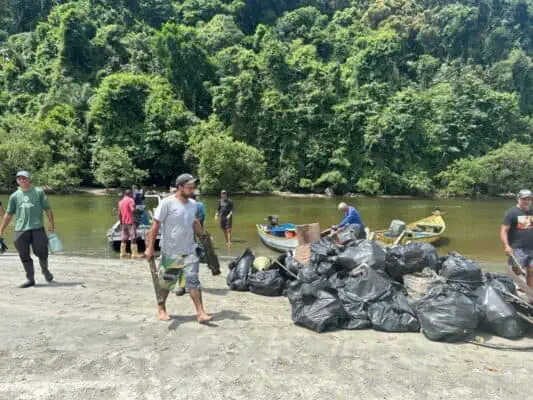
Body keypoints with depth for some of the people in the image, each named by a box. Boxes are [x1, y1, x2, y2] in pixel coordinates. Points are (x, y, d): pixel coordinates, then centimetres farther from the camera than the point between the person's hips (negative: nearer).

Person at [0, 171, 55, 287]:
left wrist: (52, 224, 2)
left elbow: (47, 209, 7)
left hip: (37, 228, -2)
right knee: (24, 256, 4)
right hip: (20, 230, 2)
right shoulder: (14, 196, 12)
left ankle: (45, 270, 26)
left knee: (42, 252, -3)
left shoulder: (39, 192, 7)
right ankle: (30, 279, 15)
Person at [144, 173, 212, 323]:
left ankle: (201, 313, 0)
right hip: (170, 252, -3)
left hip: (189, 251, 3)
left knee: (193, 281, -5)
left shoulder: (193, 204, 3)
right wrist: (150, 247, -18)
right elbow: (156, 225, -15)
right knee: (166, 283, 13)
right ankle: (161, 307, 37)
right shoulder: (167, 203, -15)